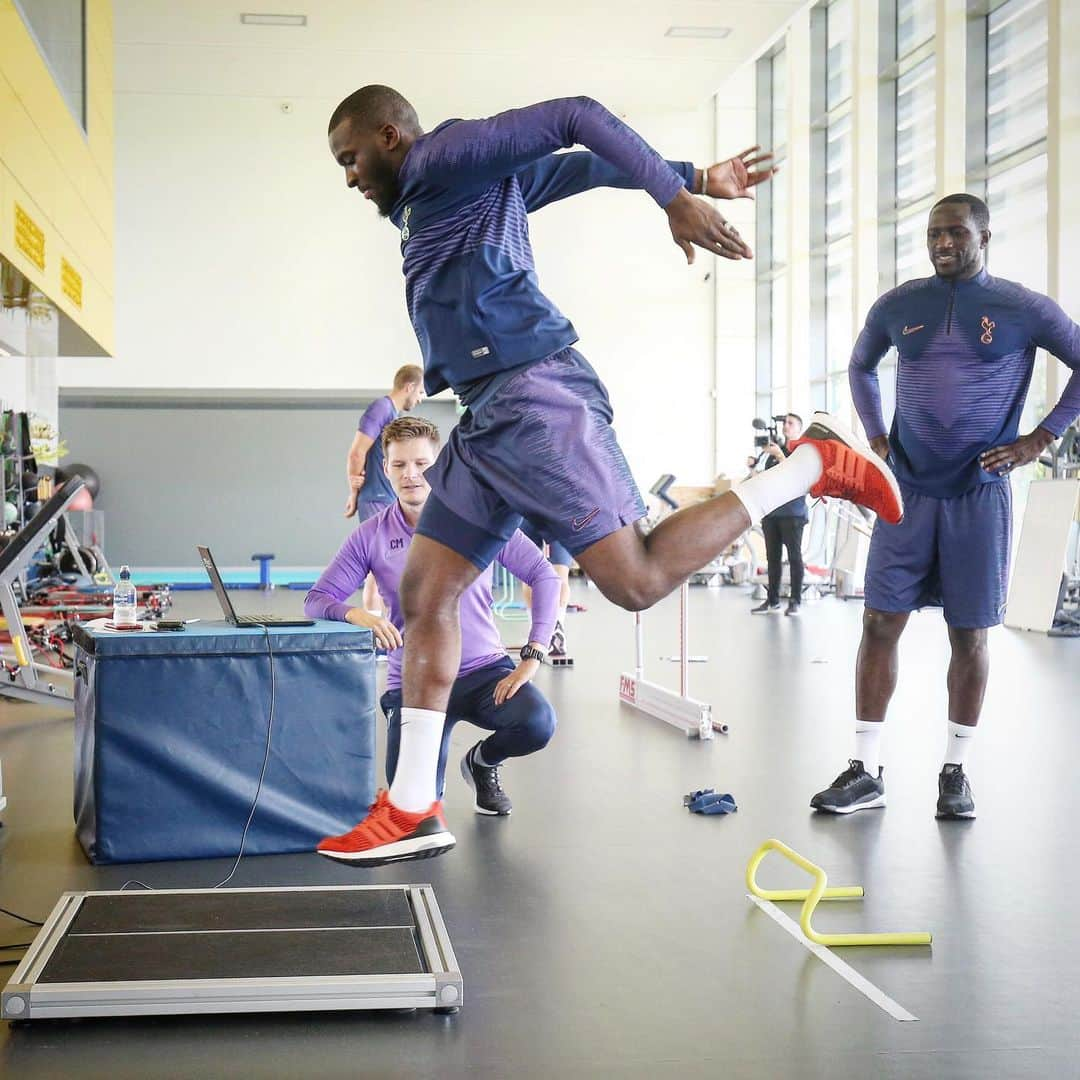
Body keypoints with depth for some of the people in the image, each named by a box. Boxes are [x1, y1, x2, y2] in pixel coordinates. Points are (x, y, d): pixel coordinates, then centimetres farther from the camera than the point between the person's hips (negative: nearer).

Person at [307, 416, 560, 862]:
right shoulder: (371, 536, -2)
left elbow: (544, 576, -6)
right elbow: (318, 599, -3)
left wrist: (532, 656, -15)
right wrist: (357, 614, -27)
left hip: (485, 671, 1)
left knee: (537, 724, -30)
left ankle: (483, 760, 8)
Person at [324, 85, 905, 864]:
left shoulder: (443, 158, -2)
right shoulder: (470, 181, 26)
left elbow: (576, 119, -12)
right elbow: (582, 165, 30)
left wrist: (678, 198, -22)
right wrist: (697, 177, 31)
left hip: (532, 400, -10)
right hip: (490, 417, 10)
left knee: (638, 580, -15)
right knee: (426, 593, 6)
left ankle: (814, 463, -1)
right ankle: (412, 807, 10)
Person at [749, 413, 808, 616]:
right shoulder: (773, 450, 17)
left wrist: (780, 455, -22)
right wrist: (754, 467, 2)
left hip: (793, 513, -5)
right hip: (771, 512, 5)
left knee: (794, 557, -2)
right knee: (773, 557, 7)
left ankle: (795, 601, 2)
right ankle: (772, 600, 12)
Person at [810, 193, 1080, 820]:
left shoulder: (1023, 309, -2)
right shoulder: (898, 307, 7)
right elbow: (861, 366, 24)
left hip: (979, 493, -2)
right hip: (909, 490, 2)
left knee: (970, 634, 3)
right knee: (881, 622, -3)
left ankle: (956, 772, 16)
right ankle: (866, 772, 4)